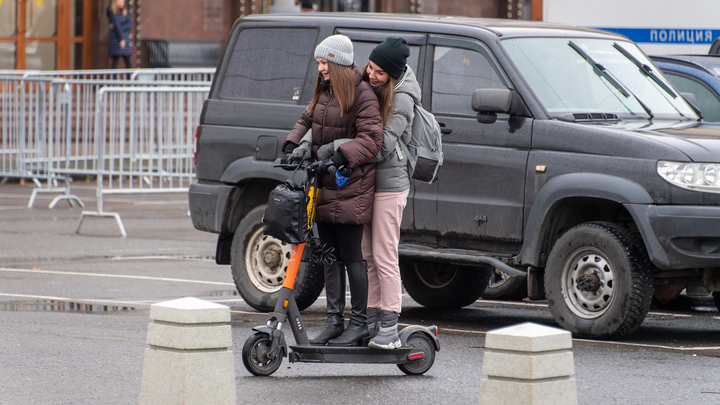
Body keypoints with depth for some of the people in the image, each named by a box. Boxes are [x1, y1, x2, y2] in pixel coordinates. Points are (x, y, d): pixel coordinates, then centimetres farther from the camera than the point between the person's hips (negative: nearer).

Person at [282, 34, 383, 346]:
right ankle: (334, 321, 16)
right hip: (323, 182, 8)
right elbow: (307, 121, 20)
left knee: (350, 256, -4)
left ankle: (359, 323, 4)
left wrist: (338, 156, -27)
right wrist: (294, 145, 0)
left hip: (350, 187, -8)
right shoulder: (324, 92, 14)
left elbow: (371, 139, -17)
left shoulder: (362, 95, -11)